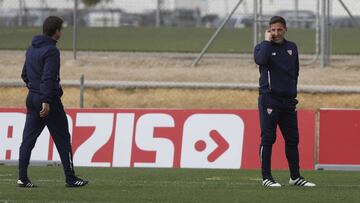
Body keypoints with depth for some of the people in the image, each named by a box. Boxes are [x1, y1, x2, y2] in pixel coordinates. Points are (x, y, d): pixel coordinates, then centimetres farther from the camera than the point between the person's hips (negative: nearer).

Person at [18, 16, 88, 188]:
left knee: (28, 139, 4)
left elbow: (25, 75, 20)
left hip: (32, 98, 8)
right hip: (49, 101, -8)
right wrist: (46, 101, -25)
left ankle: (22, 178, -1)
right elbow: (48, 77, -22)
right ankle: (70, 179, 5)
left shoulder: (31, 49, 13)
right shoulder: (51, 51, -14)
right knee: (62, 139, 1)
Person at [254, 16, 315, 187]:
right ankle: (266, 178, -2)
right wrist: (267, 41, -13)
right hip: (269, 98, -5)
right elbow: (260, 60, -23)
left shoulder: (292, 48, 13)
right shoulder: (262, 47, 0)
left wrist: (292, 90, 12)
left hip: (288, 99, 5)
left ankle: (295, 177, 15)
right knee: (268, 139, -5)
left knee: (292, 139, 7)